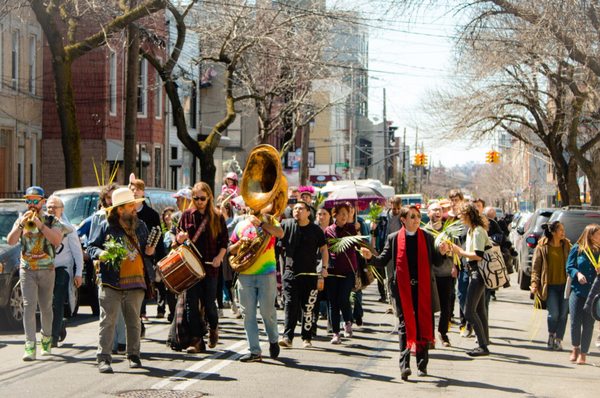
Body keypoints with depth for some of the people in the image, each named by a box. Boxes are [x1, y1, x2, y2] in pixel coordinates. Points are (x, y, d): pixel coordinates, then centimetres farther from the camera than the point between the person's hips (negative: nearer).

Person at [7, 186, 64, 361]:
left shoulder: (52, 221, 2)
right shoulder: (21, 220, 9)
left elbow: (57, 240, -15)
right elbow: (10, 241, -3)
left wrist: (40, 224, -21)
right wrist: (21, 224, -15)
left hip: (47, 270, -1)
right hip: (26, 270, 1)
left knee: (45, 307, 9)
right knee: (29, 306, -11)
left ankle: (46, 339, 31)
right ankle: (30, 346, -17)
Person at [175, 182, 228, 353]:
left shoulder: (217, 217, 4)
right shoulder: (187, 215, 6)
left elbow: (224, 240, 6)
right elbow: (178, 239, 11)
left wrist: (220, 256, -11)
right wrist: (180, 238, -12)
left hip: (210, 265, -1)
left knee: (209, 303, 2)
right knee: (191, 303, -3)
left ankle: (213, 328, 32)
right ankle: (196, 340, 2)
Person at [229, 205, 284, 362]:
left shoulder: (269, 220, 6)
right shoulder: (241, 225, 14)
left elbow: (280, 234, -15)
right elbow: (231, 250, 17)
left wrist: (260, 222, -21)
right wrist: (240, 242, -4)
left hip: (266, 274, -3)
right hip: (245, 275, 3)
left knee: (267, 311, -2)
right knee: (248, 313, 0)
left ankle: (273, 341, 24)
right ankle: (254, 351, 4)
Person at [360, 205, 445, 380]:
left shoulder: (427, 237, 7)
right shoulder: (394, 238, 5)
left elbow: (434, 261, 7)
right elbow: (383, 260, 5)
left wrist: (441, 252, -12)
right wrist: (370, 256, -13)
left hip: (424, 287, 1)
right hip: (403, 288, -1)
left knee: (424, 324, 6)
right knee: (405, 325, -5)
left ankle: (422, 364, 17)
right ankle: (404, 364, -8)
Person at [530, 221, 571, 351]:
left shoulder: (567, 246, 9)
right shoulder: (542, 247, 0)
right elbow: (535, 267, 0)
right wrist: (534, 283, -10)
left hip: (565, 285, 3)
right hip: (550, 285, -3)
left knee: (563, 314, -1)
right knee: (554, 314, -9)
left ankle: (558, 340, 11)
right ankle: (551, 336, 18)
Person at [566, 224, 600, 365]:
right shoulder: (577, 249, 2)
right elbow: (569, 267, 3)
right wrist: (578, 274, -15)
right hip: (577, 290, -1)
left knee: (588, 324, 1)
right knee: (575, 322, -2)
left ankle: (583, 353, 11)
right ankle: (575, 348, 23)